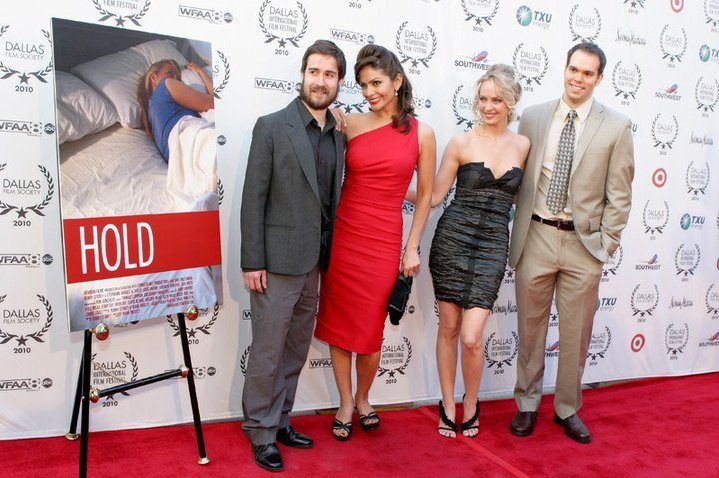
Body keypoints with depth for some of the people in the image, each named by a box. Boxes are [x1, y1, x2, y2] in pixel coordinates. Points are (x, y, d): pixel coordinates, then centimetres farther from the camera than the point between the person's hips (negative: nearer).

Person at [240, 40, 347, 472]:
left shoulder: (339, 135, 9)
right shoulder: (272, 127, -6)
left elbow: (333, 197, 11)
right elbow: (254, 198, -8)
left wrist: (329, 255, 6)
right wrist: (252, 262, -12)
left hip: (317, 262, 6)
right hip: (278, 260, -5)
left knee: (297, 349, 15)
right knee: (268, 351, 4)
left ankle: (280, 419, 32)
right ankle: (261, 432, 22)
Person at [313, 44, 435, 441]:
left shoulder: (421, 134, 0)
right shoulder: (350, 125, 1)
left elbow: (425, 195, 6)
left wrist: (412, 247, 2)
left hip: (384, 241, -1)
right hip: (342, 235, 1)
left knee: (370, 330, 6)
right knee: (339, 323, 9)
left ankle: (363, 399, 34)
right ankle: (345, 404, 29)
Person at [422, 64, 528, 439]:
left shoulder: (523, 145, 7)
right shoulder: (461, 143, -1)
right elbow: (435, 195, 1)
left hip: (493, 245, 1)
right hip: (453, 239, 0)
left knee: (471, 337, -6)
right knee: (448, 328, 8)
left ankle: (471, 407, 22)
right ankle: (448, 406, 28)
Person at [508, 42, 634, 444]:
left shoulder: (617, 126, 0)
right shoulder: (533, 117, 4)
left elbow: (619, 195, 1)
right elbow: (519, 179, 5)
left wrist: (606, 244, -3)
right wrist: (519, 229, 1)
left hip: (584, 243, 0)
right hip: (536, 237, 1)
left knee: (577, 332, 10)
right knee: (531, 327, 10)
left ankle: (568, 409, 29)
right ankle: (527, 404, 28)